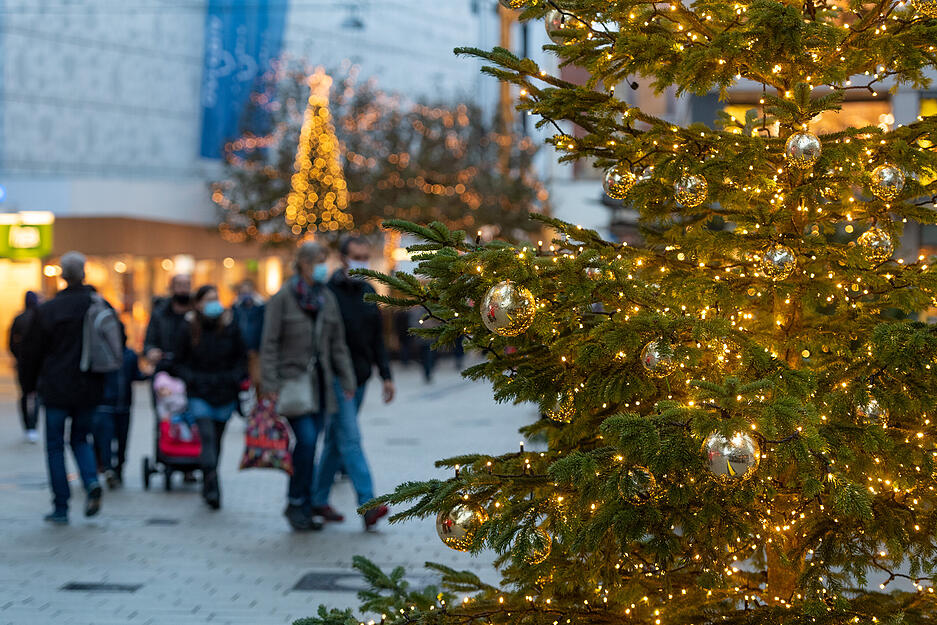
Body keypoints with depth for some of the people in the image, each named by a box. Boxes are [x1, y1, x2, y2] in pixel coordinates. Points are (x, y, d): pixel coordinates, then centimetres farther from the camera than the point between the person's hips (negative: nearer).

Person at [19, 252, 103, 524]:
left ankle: (60, 507, 7)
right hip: (88, 389, 3)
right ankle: (92, 482, -7)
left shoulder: (48, 309, -9)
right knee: (81, 438, 20)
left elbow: (34, 350, -2)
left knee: (55, 446, 7)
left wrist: (32, 381, 14)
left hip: (57, 389, -3)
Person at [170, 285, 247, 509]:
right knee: (207, 437, -17)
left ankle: (208, 486, 25)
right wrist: (191, 379, -10)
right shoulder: (189, 329, -1)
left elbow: (242, 357, 11)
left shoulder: (230, 327, 1)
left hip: (225, 392, 2)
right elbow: (177, 362, 6)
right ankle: (212, 487, -22)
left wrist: (236, 378, -5)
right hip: (199, 394, -2)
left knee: (216, 440, 10)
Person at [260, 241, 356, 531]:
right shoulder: (282, 298, -5)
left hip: (320, 382, 5)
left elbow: (338, 344, 13)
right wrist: (270, 385, -14)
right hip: (292, 380, -5)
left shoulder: (327, 298, 10)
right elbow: (269, 344, -7)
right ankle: (295, 503, 1)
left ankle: (305, 508, 13)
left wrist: (347, 381, 7)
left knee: (310, 445, 5)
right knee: (306, 439, -14)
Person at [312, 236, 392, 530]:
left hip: (359, 378, 7)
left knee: (336, 440, 13)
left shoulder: (368, 292, 11)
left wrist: (386, 375, 11)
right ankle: (368, 505, -19)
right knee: (350, 439, -12)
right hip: (336, 377, -7)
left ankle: (319, 500, 23)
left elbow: (377, 338, 17)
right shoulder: (329, 291, -11)